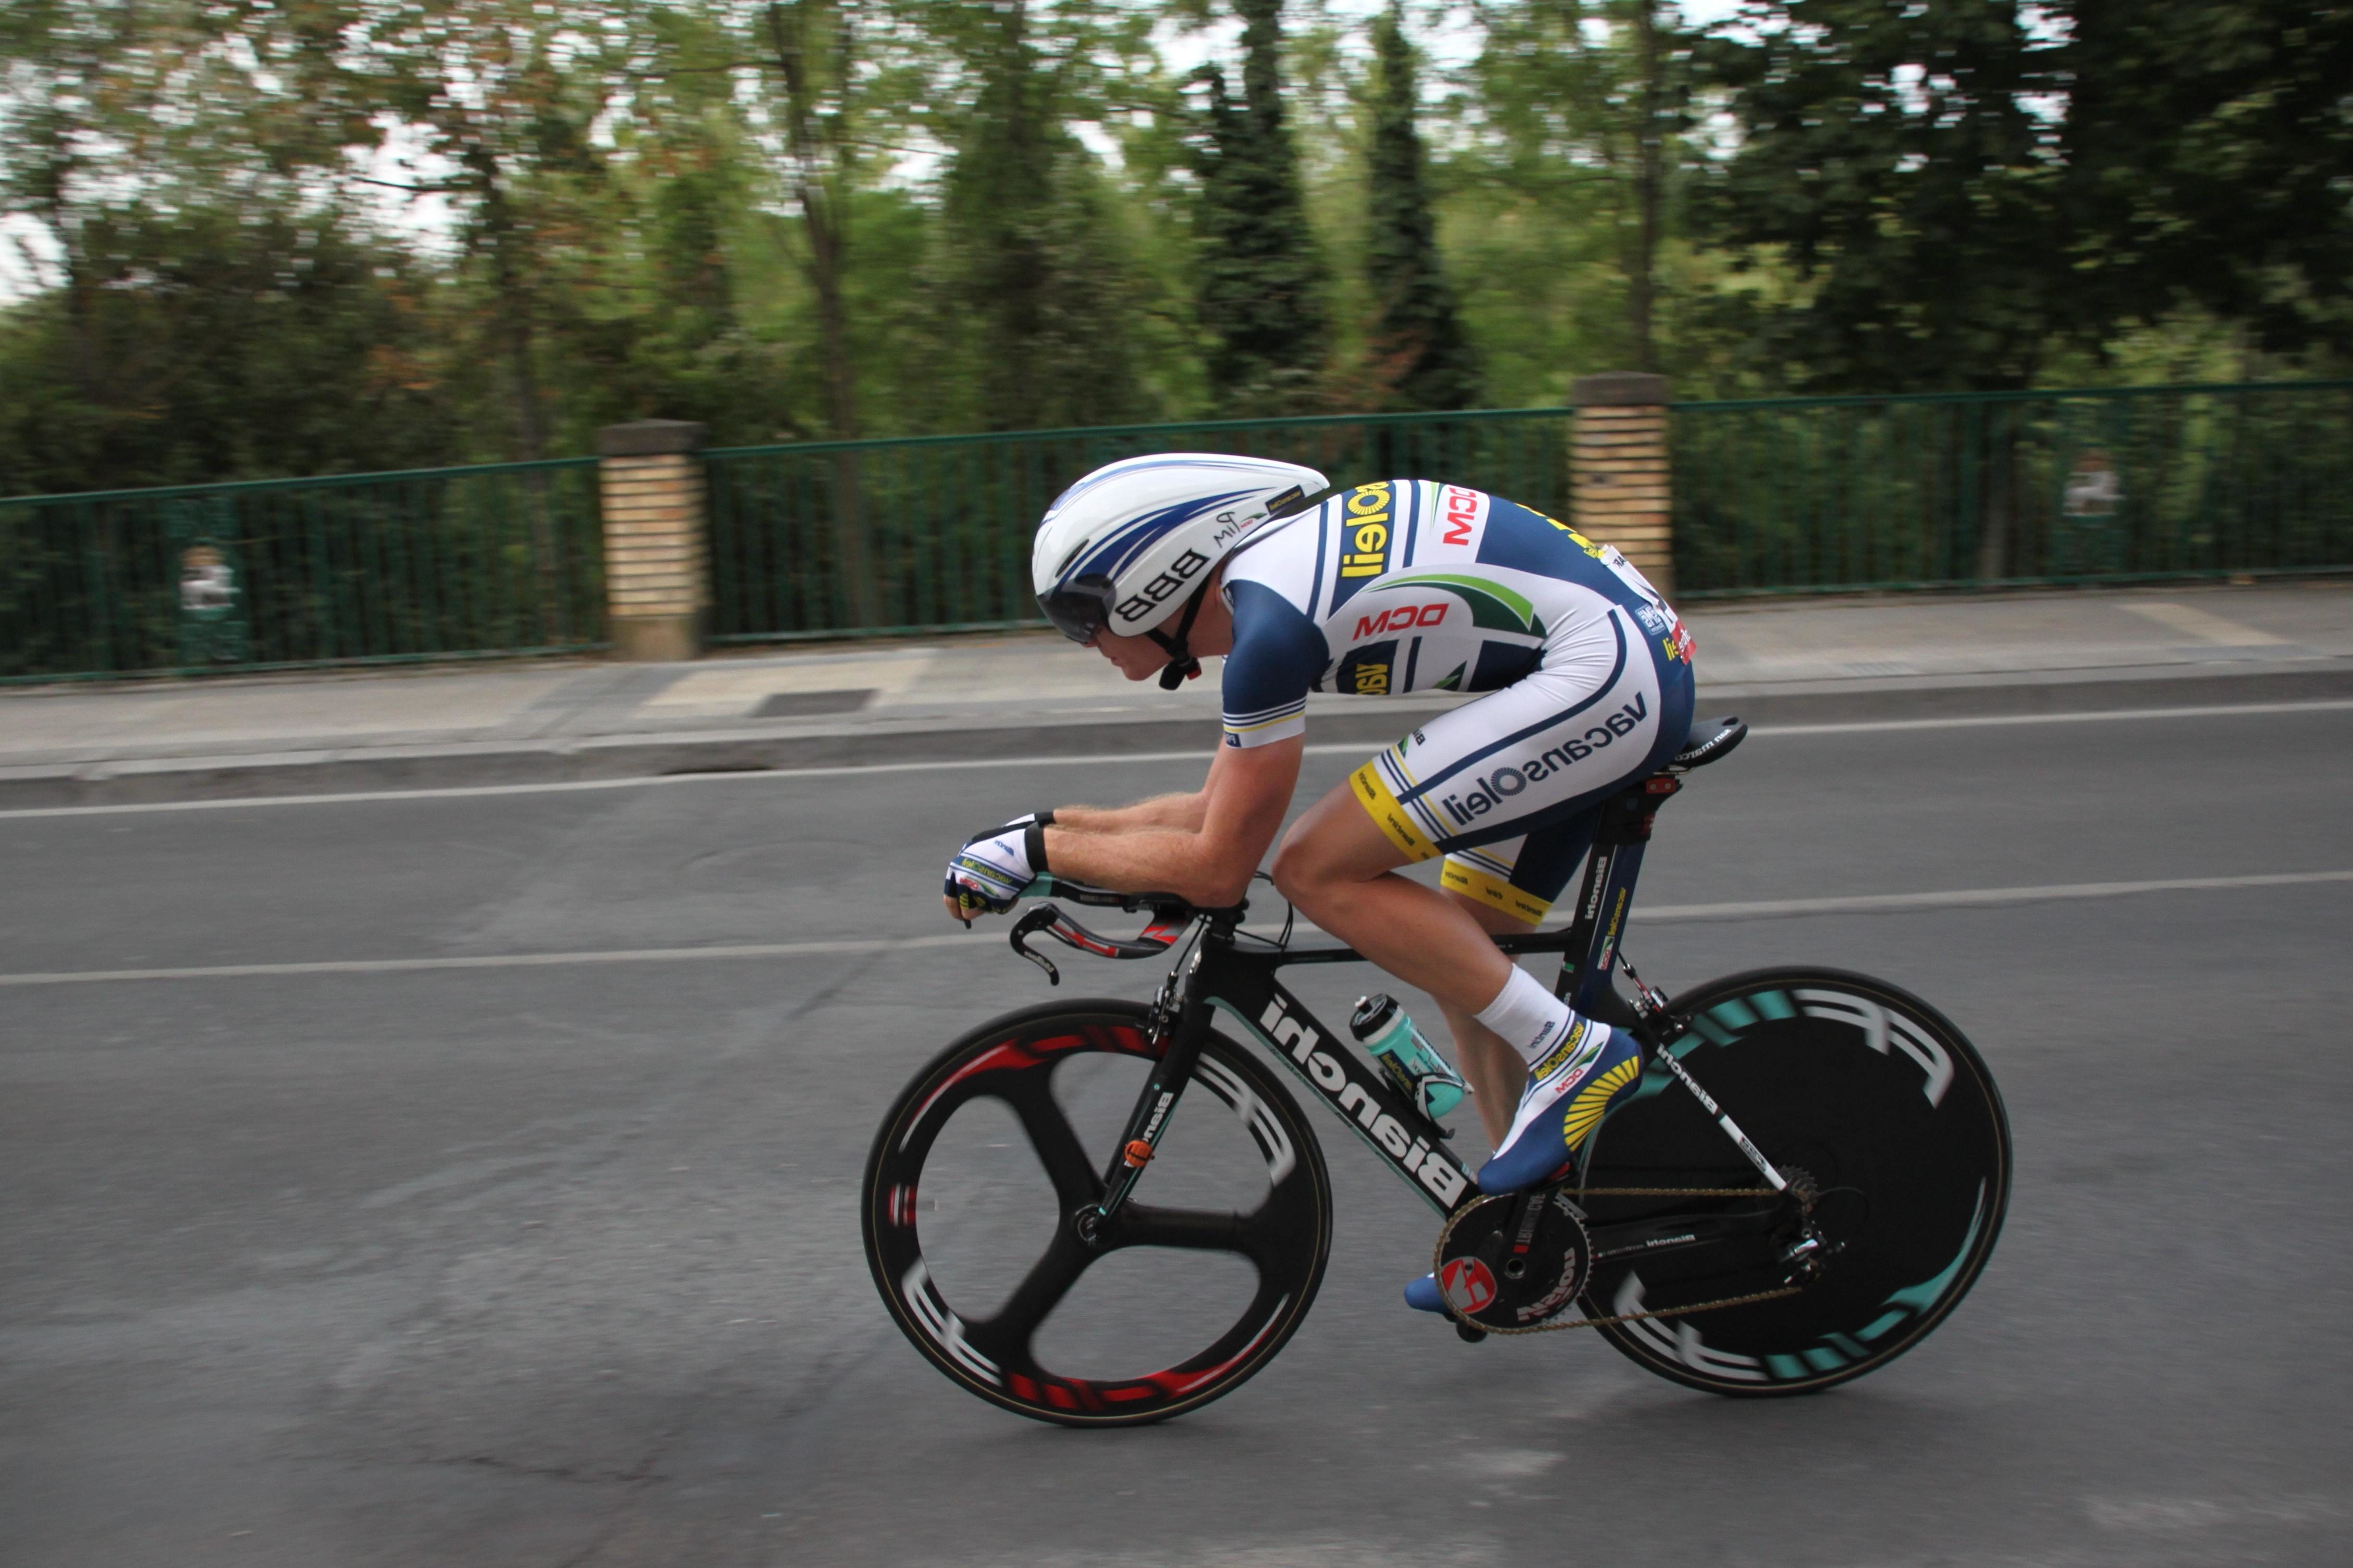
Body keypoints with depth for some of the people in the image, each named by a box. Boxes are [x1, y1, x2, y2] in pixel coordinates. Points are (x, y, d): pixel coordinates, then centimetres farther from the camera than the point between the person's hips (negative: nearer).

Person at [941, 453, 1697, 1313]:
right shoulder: (1276, 562, 13)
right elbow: (1221, 808, 21)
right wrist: (1053, 820, 18)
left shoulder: (1271, 616, -17)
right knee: (1457, 946, 16)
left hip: (1604, 672, -10)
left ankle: (1573, 1053, -4)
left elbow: (1216, 868, -13)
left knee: (1317, 871, -11)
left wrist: (1036, 849, -3)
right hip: (1644, 663, 10)